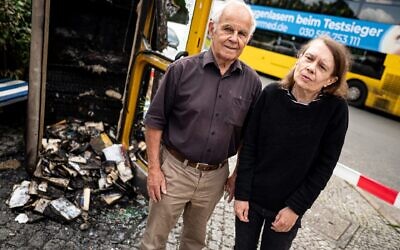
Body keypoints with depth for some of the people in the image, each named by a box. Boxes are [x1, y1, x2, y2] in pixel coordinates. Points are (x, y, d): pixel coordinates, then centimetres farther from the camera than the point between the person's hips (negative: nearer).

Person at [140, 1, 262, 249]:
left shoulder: (252, 82, -3)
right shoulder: (183, 69, -11)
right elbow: (155, 120, -6)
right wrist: (154, 168, -8)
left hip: (215, 176, 3)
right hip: (174, 169, -2)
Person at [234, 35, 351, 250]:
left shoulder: (336, 109, -15)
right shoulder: (271, 94, -13)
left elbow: (324, 167, -10)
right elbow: (248, 148, -8)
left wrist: (296, 208, -10)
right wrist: (241, 194, -8)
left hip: (287, 207, -1)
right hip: (252, 198, 1)